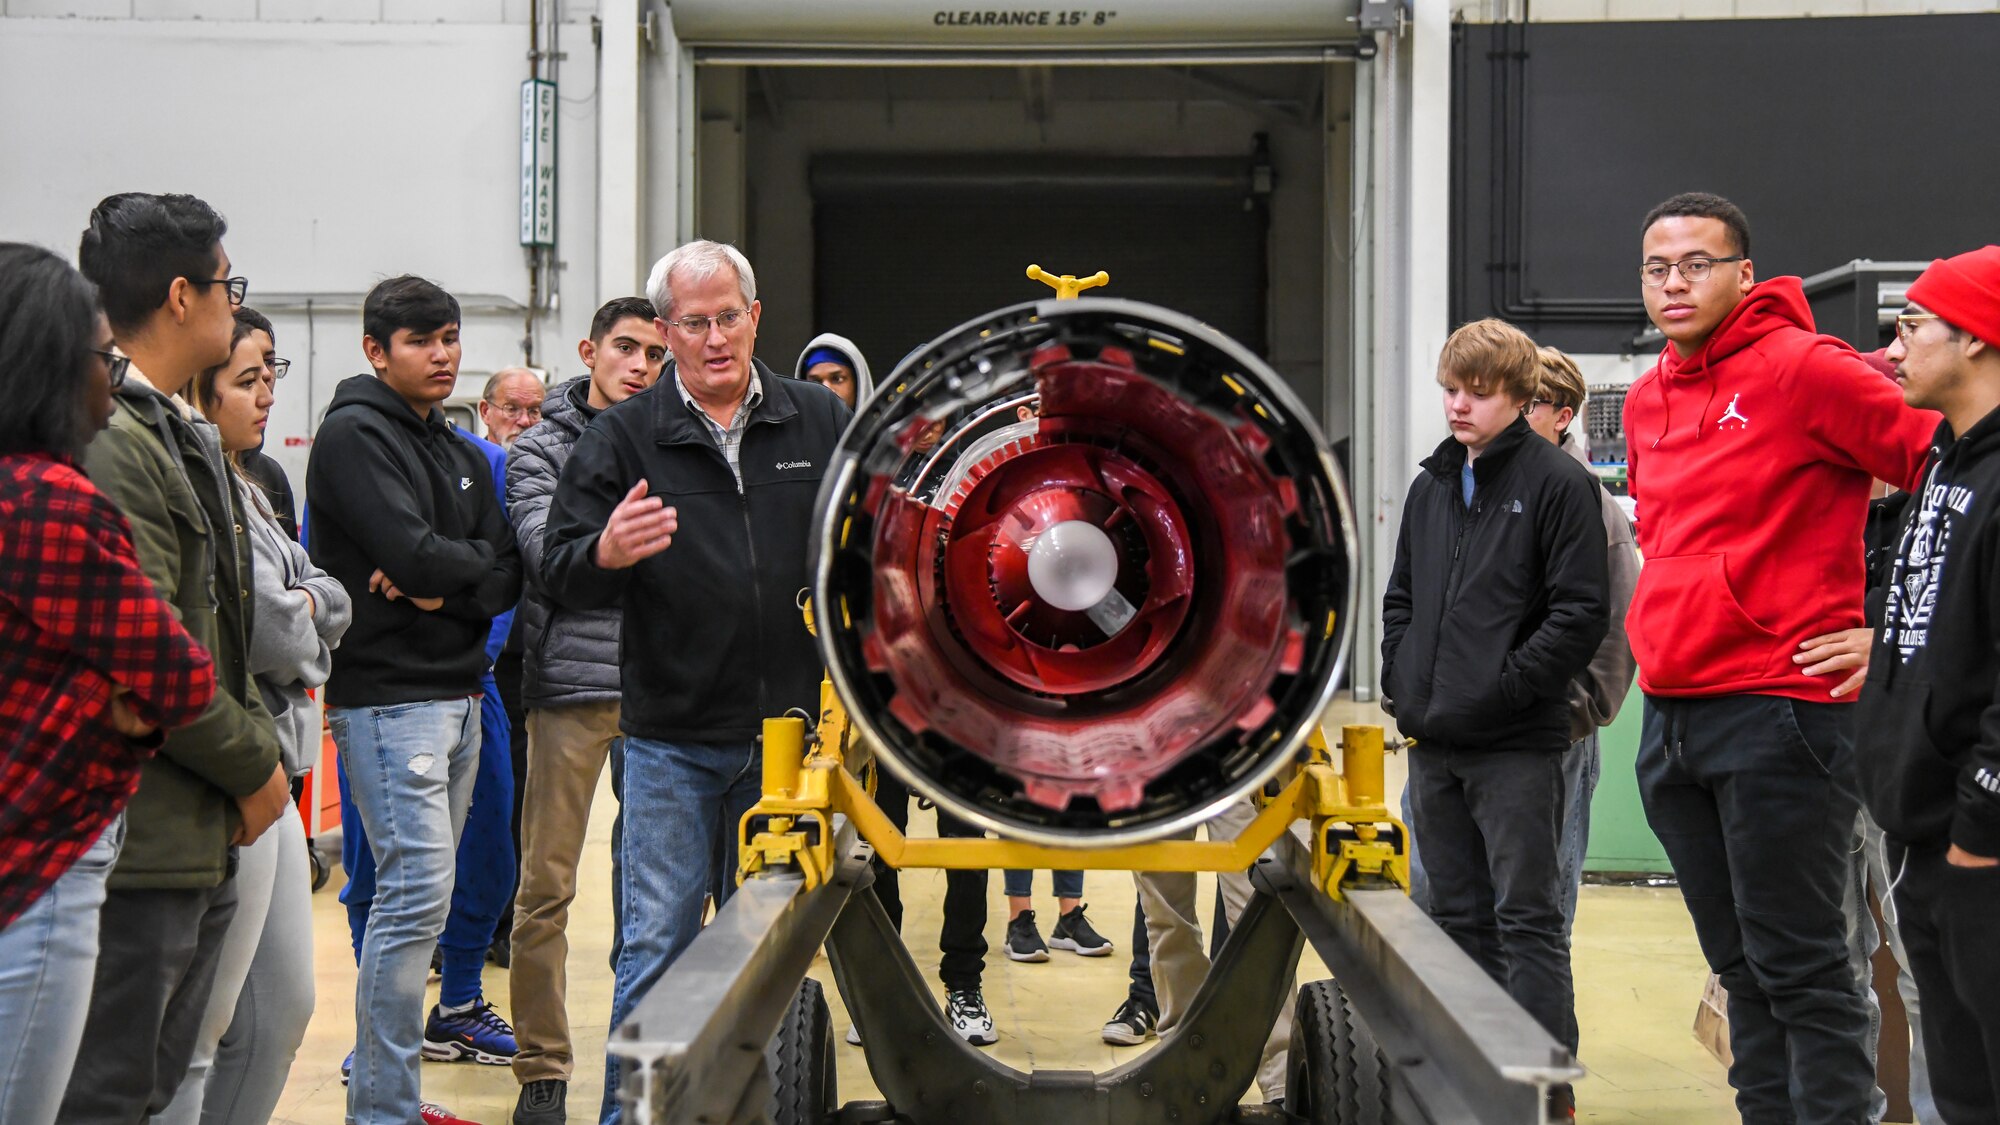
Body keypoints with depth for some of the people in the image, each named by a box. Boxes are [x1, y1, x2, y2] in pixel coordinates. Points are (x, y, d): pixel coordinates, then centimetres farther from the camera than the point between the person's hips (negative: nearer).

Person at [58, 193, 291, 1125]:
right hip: (141, 844, -10)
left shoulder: (184, 440, 16)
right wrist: (253, 768, -10)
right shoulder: (109, 445, -17)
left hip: (202, 839, 10)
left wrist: (256, 746, 9)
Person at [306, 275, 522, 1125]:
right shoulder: (354, 434, -8)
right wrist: (477, 562, -2)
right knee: (418, 889, -13)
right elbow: (414, 551, -21)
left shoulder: (462, 456, 18)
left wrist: (442, 589, -11)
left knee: (419, 892, 11)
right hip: (387, 696, -8)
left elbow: (508, 580, 9)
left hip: (457, 693, 8)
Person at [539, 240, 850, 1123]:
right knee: (657, 946, 0)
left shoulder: (822, 423, 6)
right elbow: (559, 572, -4)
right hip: (672, 742, -2)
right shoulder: (624, 437, 1)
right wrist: (604, 554, -26)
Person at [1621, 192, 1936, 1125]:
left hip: (1777, 708, -8)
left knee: (1798, 967, -6)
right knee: (1740, 967, 13)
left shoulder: (1803, 370, -9)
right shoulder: (1646, 401, 15)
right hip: (1671, 715, 8)